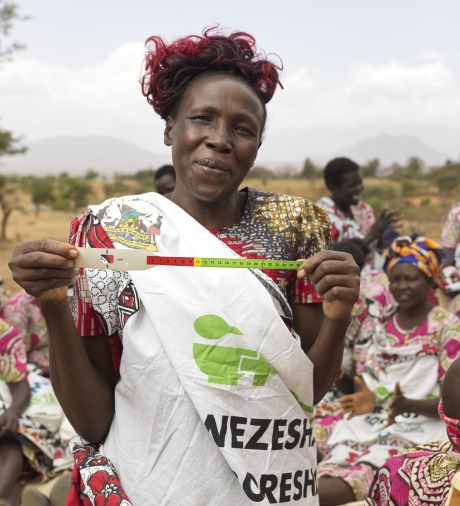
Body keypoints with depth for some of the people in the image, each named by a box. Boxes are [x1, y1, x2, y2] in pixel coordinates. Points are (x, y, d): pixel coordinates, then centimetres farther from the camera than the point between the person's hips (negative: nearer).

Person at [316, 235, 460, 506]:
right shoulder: (377, 321, 14)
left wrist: (409, 404, -24)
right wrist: (364, 398, -10)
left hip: (419, 426, -6)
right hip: (368, 420, 6)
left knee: (367, 470, -34)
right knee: (332, 465, -25)